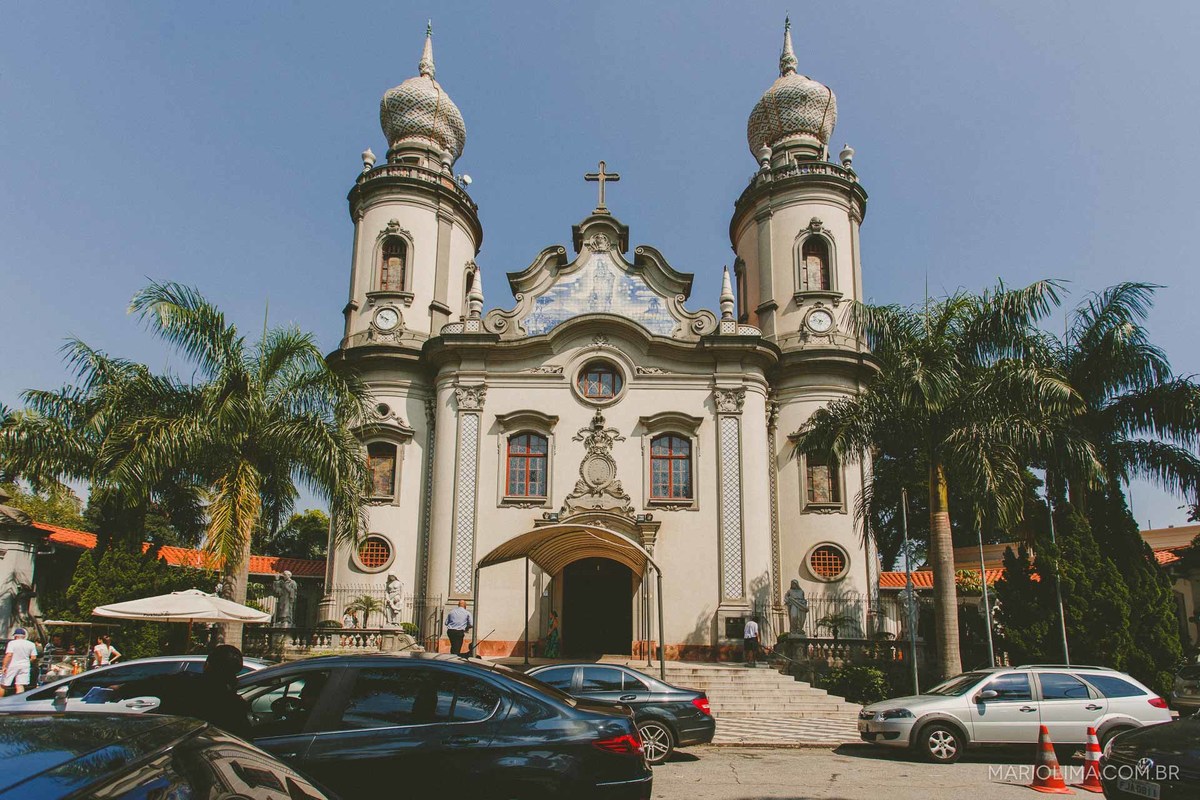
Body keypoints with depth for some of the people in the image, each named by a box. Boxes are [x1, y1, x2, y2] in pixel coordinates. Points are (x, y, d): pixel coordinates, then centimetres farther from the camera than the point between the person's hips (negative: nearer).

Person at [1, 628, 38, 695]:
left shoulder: (12, 643, -5)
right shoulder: (31, 644, 6)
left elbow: (9, 655, -16)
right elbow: (33, 658, 3)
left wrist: (4, 666, -14)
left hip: (12, 666, -3)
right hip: (25, 666, 3)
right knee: (20, 686, 1)